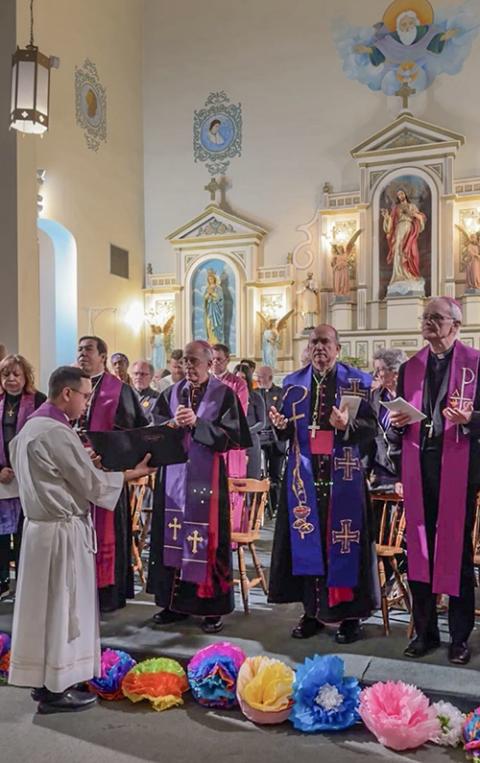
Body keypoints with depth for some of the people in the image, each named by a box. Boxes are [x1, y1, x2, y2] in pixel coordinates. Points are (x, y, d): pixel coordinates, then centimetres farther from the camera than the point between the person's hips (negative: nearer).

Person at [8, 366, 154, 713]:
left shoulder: (31, 426, 9)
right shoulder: (58, 432, -20)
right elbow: (92, 483, -14)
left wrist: (82, 463, 12)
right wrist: (134, 473, -2)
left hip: (40, 525, 9)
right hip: (63, 530, -9)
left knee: (44, 605, 16)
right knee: (63, 607, 2)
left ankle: (43, 679, 27)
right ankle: (56, 689, 13)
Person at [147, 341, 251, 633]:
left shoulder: (224, 394, -3)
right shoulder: (172, 393, 11)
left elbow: (231, 436, -10)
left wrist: (197, 423, -19)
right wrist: (174, 424, -14)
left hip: (207, 477, -4)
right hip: (174, 475, 4)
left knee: (207, 539, -1)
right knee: (173, 537, 7)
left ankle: (213, 607, 11)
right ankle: (175, 601, 20)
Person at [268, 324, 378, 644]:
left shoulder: (358, 381, 1)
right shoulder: (293, 383, 10)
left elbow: (372, 426, -4)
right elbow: (288, 430, 12)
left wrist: (347, 424, -23)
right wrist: (281, 424, -11)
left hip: (343, 474, -3)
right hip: (305, 474, 3)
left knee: (343, 541, 1)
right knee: (307, 540, 5)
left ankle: (349, 614, 14)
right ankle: (312, 611, 18)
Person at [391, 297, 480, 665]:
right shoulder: (410, 368, 13)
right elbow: (399, 420, 16)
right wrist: (398, 421, -6)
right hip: (418, 465, 4)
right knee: (419, 547, 8)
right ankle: (425, 630, 22)